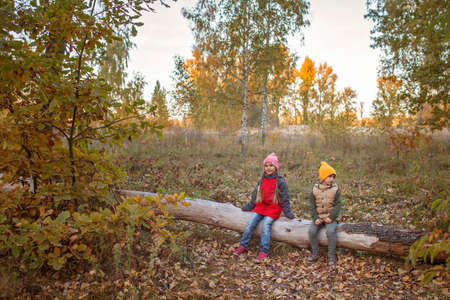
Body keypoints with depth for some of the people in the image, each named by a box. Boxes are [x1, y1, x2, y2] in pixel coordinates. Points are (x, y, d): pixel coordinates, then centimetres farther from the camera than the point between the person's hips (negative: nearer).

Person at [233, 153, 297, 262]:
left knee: (265, 224, -25)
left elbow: (285, 200, -2)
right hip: (260, 207, 5)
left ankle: (264, 251, -18)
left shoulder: (280, 182, -6)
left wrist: (289, 215, -4)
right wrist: (247, 207, 15)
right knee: (250, 223, -13)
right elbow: (255, 196, 17)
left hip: (273, 209, -5)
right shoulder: (261, 181, 8)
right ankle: (243, 246, -2)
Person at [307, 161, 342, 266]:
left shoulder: (335, 189, -1)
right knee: (312, 231, -19)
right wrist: (316, 218, -11)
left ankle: (331, 255, -9)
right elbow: (312, 205, 2)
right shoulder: (315, 189, 2)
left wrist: (331, 217, -16)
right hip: (318, 217, 2)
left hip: (330, 217, -2)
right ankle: (315, 252, 3)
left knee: (331, 231, -28)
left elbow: (338, 205, -5)